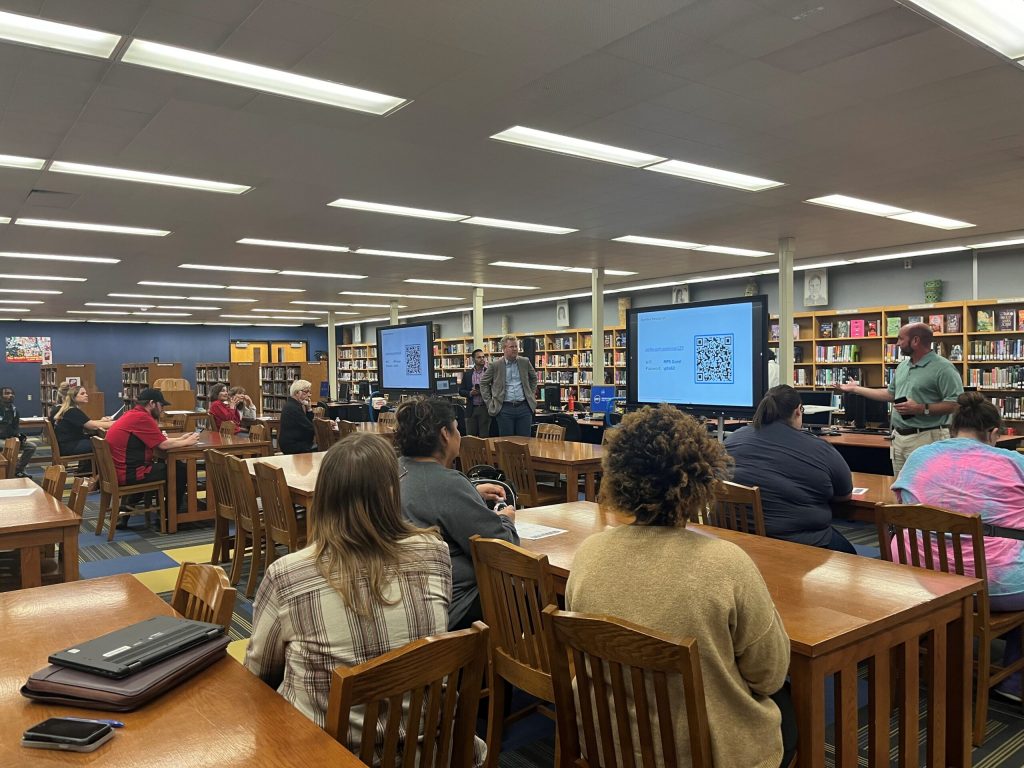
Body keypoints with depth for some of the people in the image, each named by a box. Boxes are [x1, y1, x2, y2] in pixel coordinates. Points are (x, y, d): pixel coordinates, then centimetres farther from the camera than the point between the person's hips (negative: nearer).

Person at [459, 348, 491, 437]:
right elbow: (461, 391, 9)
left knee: (484, 436, 0)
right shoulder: (467, 374, 9)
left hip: (485, 408, -2)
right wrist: (470, 393, -9)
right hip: (471, 409, 2)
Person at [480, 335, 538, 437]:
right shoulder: (495, 365, -2)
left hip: (524, 407, 2)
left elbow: (533, 378, 22)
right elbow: (483, 383, 7)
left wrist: (531, 394, 14)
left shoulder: (525, 362, 5)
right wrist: (489, 402, 2)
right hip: (504, 408, -2)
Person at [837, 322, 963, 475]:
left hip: (926, 439, -8)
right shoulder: (902, 366, 15)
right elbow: (891, 394, 26)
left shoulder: (943, 368, -12)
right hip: (898, 438, 8)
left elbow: (956, 404, -17)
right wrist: (855, 388, 28)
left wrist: (922, 409, -21)